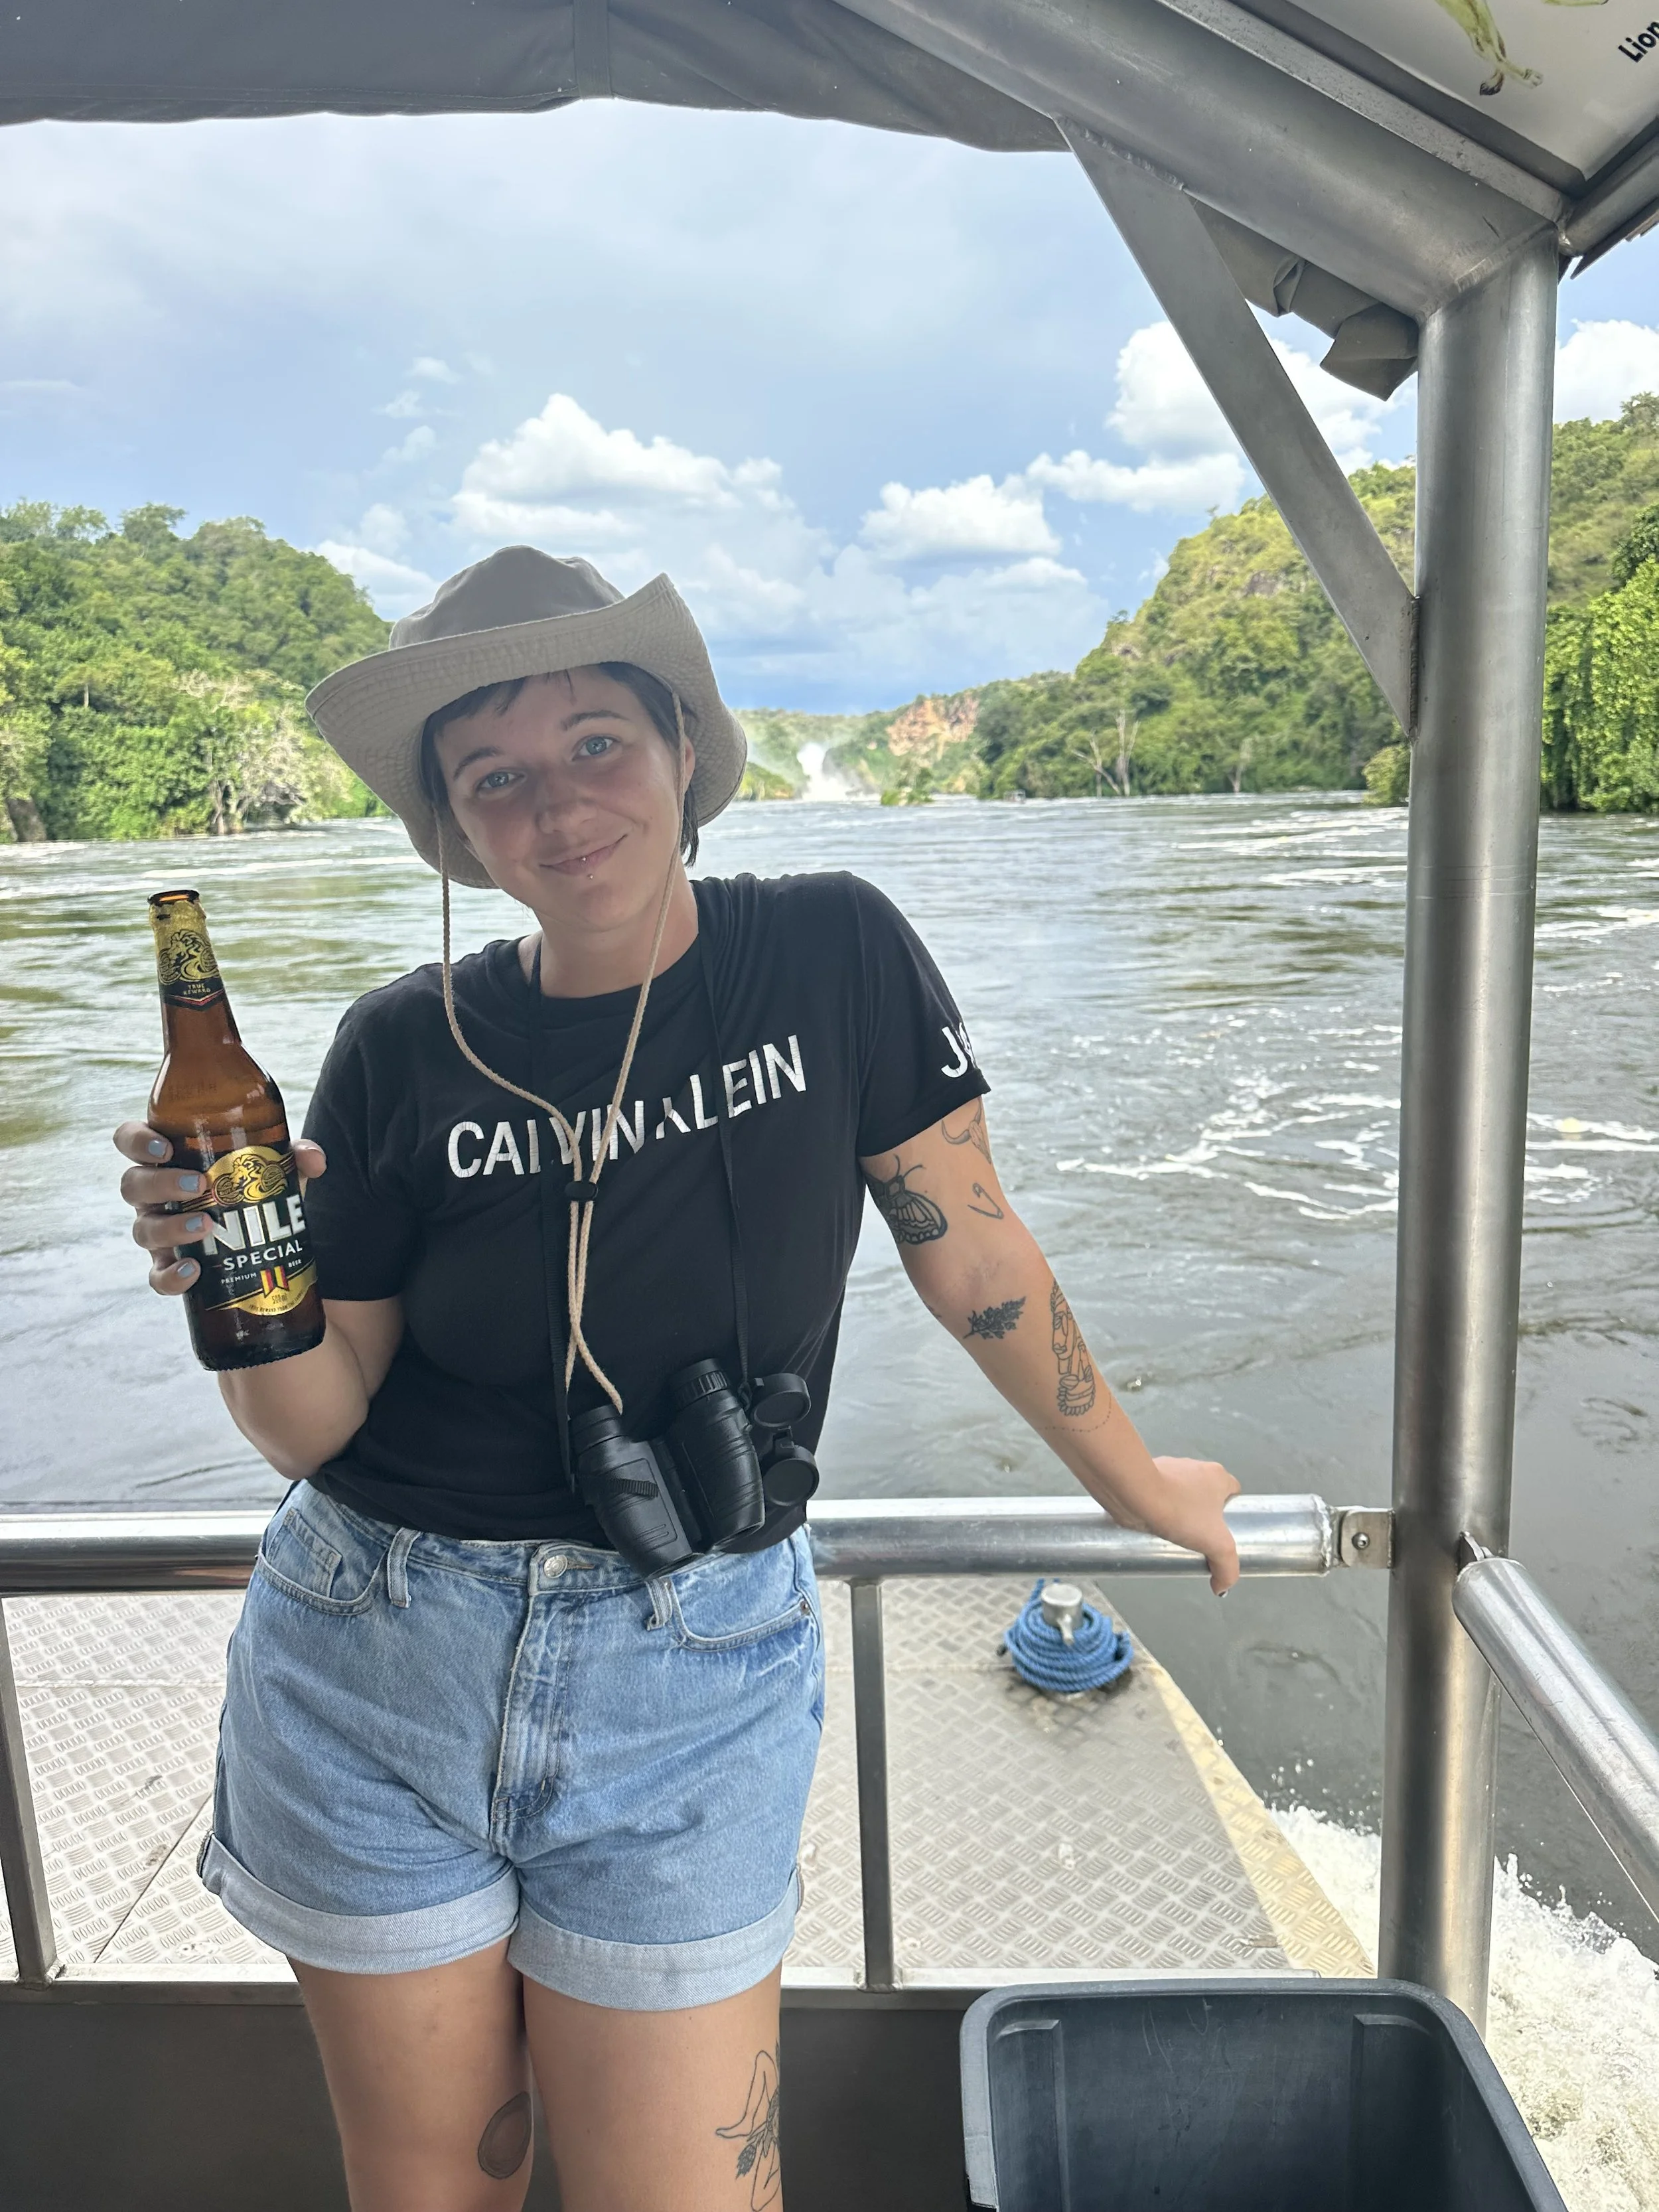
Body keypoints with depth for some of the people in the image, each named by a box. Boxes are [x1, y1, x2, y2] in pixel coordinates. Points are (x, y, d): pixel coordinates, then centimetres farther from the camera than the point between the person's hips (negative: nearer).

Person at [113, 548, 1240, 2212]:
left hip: (689, 1686, -1)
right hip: (370, 1669, 2)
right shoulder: (407, 1051, -6)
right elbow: (312, 1425, -1)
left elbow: (970, 1252, 0)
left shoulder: (835, 955, -9)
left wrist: (1136, 1484, 10)